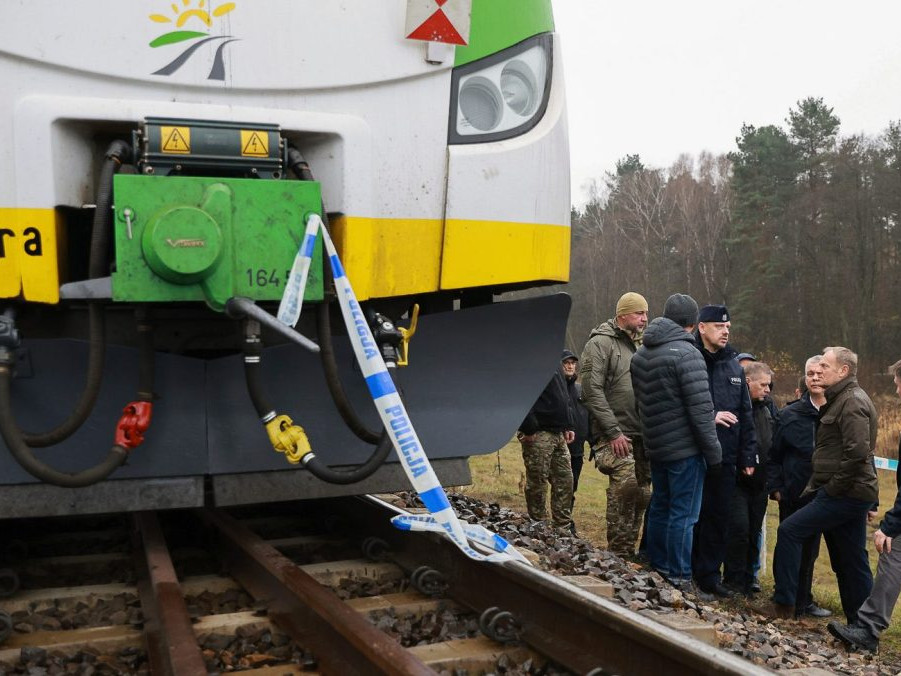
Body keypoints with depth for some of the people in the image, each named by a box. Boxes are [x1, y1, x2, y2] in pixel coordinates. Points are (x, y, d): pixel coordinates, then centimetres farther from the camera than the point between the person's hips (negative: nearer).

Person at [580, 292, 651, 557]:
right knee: (625, 486, -18)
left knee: (642, 493, 9)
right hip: (616, 435, -8)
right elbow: (592, 391, -14)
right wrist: (613, 432, -17)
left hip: (641, 435, 8)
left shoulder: (639, 345, 19)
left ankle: (629, 551, 20)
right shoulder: (600, 343, -6)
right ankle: (619, 552, -6)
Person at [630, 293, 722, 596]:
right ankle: (678, 579, 4)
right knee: (683, 514, -1)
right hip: (685, 449, -8)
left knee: (659, 508, 17)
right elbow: (701, 409, -18)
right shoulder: (686, 354, -17)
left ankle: (656, 568, 26)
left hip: (655, 446, 8)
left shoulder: (640, 353, 9)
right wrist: (713, 452, -11)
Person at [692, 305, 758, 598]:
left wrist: (748, 455, 12)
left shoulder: (734, 365, 13)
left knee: (719, 516, 9)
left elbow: (745, 414, 16)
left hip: (725, 456, 5)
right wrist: (710, 417, -18)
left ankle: (709, 574, 19)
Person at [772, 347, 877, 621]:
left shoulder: (853, 402, -14)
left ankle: (783, 604, -3)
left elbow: (857, 452, -25)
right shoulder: (841, 400, 18)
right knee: (851, 561, 13)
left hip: (846, 495, -10)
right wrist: (818, 484, 14)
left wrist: (834, 487, -18)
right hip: (852, 493, 10)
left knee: (789, 531, -9)